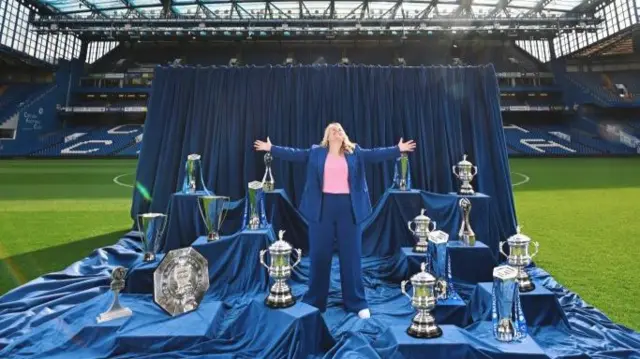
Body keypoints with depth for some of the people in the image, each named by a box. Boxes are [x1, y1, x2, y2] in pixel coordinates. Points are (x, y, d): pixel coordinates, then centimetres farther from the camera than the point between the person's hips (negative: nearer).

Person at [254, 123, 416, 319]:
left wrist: (398, 149, -4)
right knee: (319, 255, 8)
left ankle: (357, 302, 21)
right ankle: (315, 301, 24)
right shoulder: (316, 153, 8)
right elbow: (294, 153, 6)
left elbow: (376, 154, 4)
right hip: (323, 207, 0)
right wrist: (271, 148, 1)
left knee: (351, 255, 7)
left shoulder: (355, 153, 9)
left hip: (348, 208, 0)